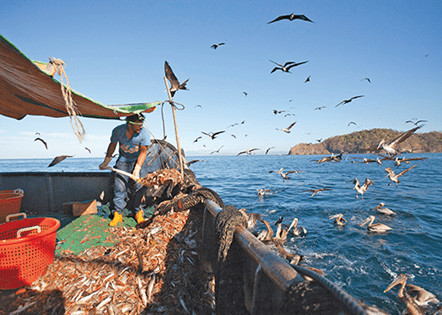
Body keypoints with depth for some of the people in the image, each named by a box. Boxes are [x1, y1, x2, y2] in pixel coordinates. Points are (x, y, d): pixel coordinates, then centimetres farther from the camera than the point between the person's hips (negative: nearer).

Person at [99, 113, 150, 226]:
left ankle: (138, 213, 9)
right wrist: (106, 161, 10)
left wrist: (137, 168, -24)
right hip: (123, 161, 2)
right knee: (119, 187, -3)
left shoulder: (144, 133, -22)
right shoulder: (118, 130, -16)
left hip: (138, 161, -1)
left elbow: (143, 152, -16)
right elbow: (112, 145, 2)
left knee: (138, 186, -6)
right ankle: (118, 214, 10)